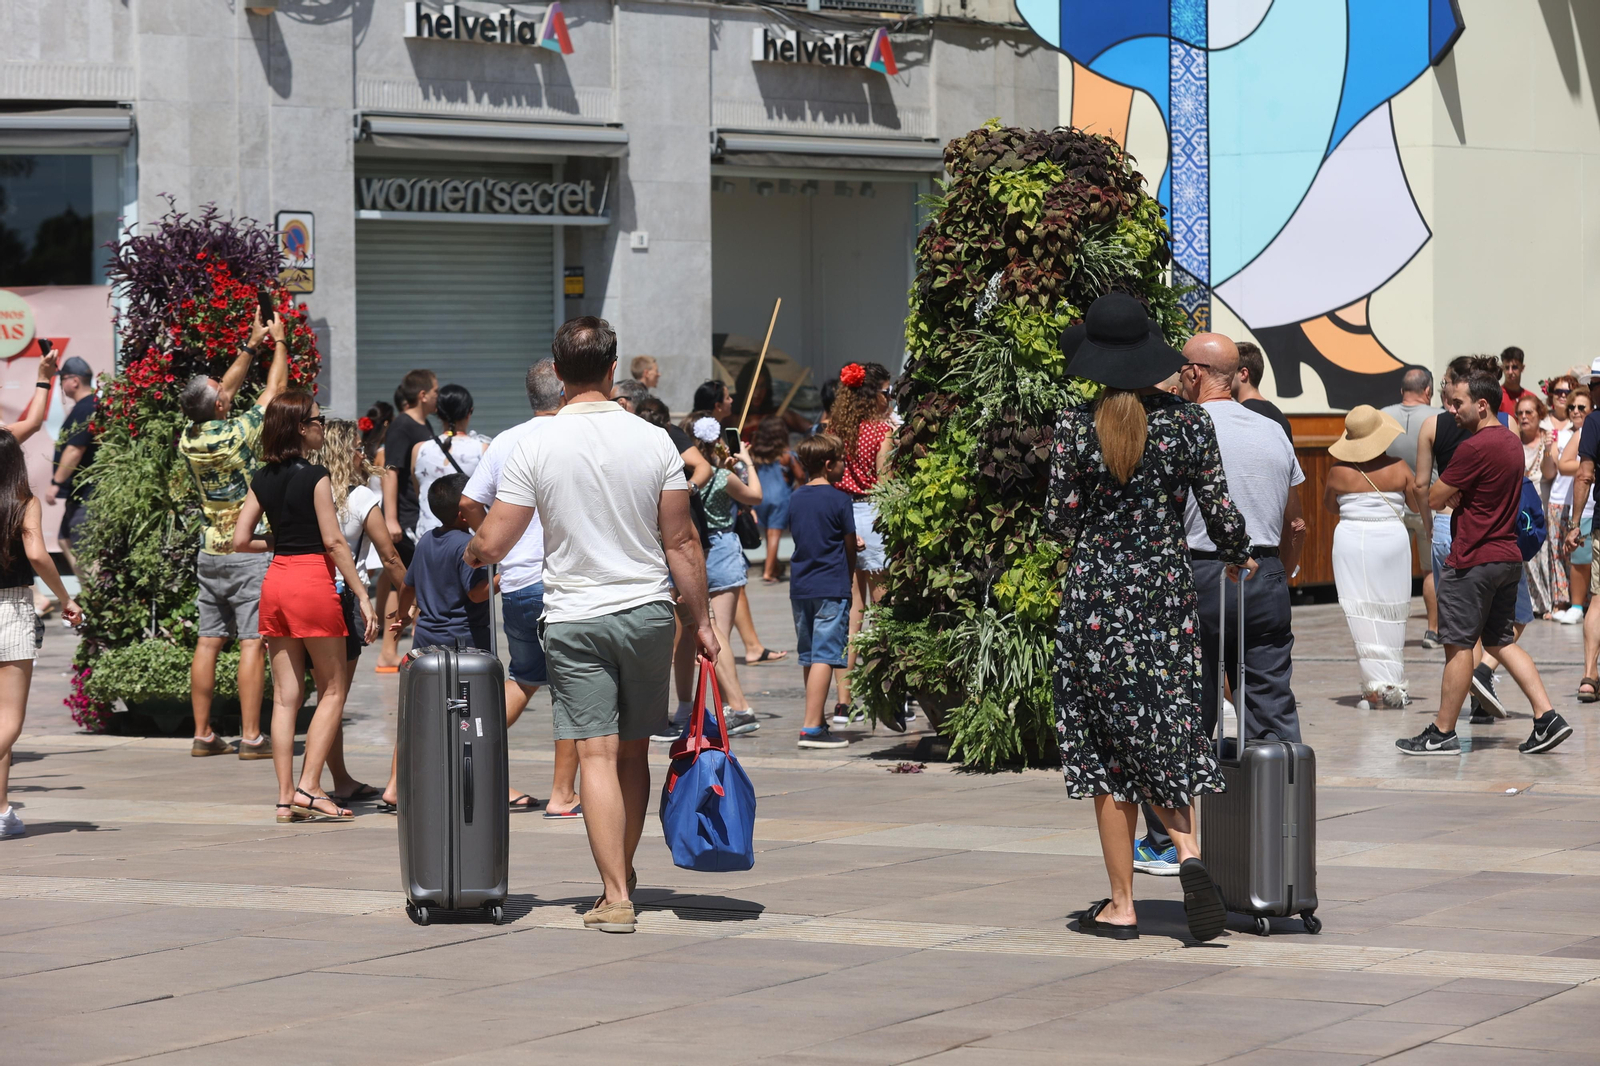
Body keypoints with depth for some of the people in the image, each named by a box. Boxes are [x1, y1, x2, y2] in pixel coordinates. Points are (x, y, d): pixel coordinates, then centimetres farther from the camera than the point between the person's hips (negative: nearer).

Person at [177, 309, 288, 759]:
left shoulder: (189, 438, 1)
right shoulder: (239, 433, -16)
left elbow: (227, 386, 16)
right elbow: (275, 388, -3)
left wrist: (253, 344, 22)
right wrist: (278, 341, 12)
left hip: (210, 551, 6)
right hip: (250, 551, -6)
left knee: (208, 641, 8)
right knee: (252, 643, -5)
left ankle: (202, 735, 9)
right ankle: (251, 737, -7)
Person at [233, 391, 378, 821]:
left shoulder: (263, 479, 8)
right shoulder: (315, 476, -9)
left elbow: (240, 540, 6)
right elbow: (333, 541, -12)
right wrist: (363, 596, -9)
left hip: (275, 581, 6)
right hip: (312, 580, -6)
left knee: (285, 695, 7)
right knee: (332, 691, 4)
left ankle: (286, 796, 6)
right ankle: (309, 787, -5)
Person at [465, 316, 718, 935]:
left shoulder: (536, 448, -7)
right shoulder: (653, 442, -3)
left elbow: (491, 546, -6)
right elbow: (681, 543, -1)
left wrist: (470, 554, 18)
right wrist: (701, 622, 8)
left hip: (574, 617, -2)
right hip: (648, 610, 2)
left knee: (597, 754, -4)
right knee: (633, 751, 14)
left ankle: (615, 896, -10)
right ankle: (623, 874, 28)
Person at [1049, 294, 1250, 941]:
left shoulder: (1076, 427, -8)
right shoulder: (1186, 422, -3)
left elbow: (1058, 518, -6)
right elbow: (1220, 513, -3)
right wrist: (1238, 559, 18)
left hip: (1095, 595, -2)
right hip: (1167, 590, 2)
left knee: (1109, 746, 5)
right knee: (1165, 734, 14)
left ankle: (1122, 905, 8)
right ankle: (1187, 850, -13)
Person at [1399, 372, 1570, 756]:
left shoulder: (1474, 448, -18)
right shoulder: (1511, 442, 12)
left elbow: (1433, 499, -12)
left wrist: (1447, 495, 9)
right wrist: (1456, 496, 8)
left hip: (1473, 561, -9)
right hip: (1508, 556, 9)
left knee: (1458, 645, -1)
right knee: (1501, 641, 14)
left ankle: (1443, 732, 6)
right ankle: (1547, 717, 5)